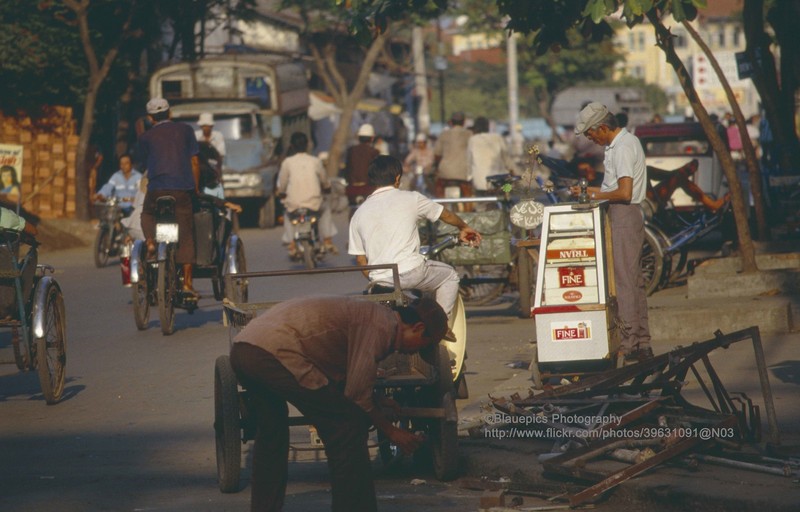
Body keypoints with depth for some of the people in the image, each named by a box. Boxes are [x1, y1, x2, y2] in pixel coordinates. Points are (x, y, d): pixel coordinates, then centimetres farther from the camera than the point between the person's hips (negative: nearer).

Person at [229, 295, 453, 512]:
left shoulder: (369, 314, 25)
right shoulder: (382, 325, -4)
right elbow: (357, 394, -5)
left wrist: (376, 402, 30)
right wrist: (391, 431, 6)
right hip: (275, 352, -10)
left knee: (271, 428, 31)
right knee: (348, 425, -2)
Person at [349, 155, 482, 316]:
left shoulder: (359, 213, 10)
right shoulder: (410, 198, 3)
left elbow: (360, 259, 11)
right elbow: (446, 215, 19)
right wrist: (464, 227, 39)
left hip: (379, 279, 4)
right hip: (410, 271, -4)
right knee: (449, 276, 21)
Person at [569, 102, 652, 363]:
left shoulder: (622, 148, -17)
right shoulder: (627, 141, 15)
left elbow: (625, 192, -24)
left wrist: (597, 195, -10)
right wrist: (593, 190, 14)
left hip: (624, 217, -11)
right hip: (630, 215, 11)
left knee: (624, 281, -7)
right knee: (635, 281, 11)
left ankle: (629, 346, -6)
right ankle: (642, 343, 15)